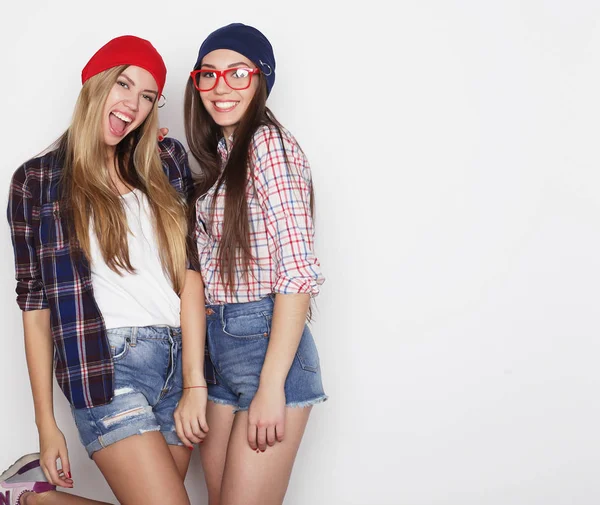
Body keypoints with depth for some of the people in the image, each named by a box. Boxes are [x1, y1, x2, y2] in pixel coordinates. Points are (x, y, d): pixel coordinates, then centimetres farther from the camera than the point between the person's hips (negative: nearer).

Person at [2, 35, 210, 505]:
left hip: (179, 358, 4)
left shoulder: (168, 161, 10)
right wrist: (46, 424, 1)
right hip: (108, 364, -4)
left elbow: (190, 267, 1)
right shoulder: (39, 180, 3)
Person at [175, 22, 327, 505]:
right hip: (217, 346, 8)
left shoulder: (269, 143, -11)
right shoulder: (219, 155, 15)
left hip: (266, 343, -8)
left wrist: (271, 385, -19)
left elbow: (298, 270, -17)